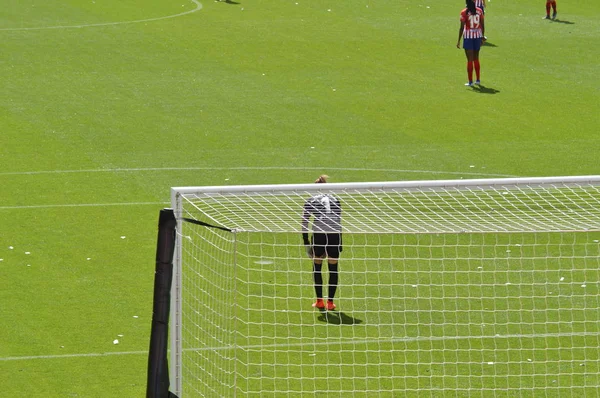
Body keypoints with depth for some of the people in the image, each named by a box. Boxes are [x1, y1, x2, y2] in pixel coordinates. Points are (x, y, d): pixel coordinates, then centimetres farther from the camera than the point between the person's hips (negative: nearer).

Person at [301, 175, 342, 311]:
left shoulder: (310, 201, 9)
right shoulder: (335, 200, 15)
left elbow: (304, 222, 5)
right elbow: (339, 222, 16)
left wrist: (306, 241, 9)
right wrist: (340, 242, 20)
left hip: (319, 235, -2)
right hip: (335, 235, 2)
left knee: (317, 268, 14)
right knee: (333, 269, 10)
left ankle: (319, 301, 15)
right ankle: (330, 302, 12)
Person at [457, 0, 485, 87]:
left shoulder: (464, 12, -10)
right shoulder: (479, 11, 1)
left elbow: (462, 27, -11)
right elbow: (482, 25, 6)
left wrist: (459, 40, -6)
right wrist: (483, 36, 18)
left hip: (468, 37, -4)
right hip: (478, 36, 4)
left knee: (470, 60, 0)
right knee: (476, 59, 17)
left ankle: (470, 81, 1)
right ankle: (478, 80, 22)